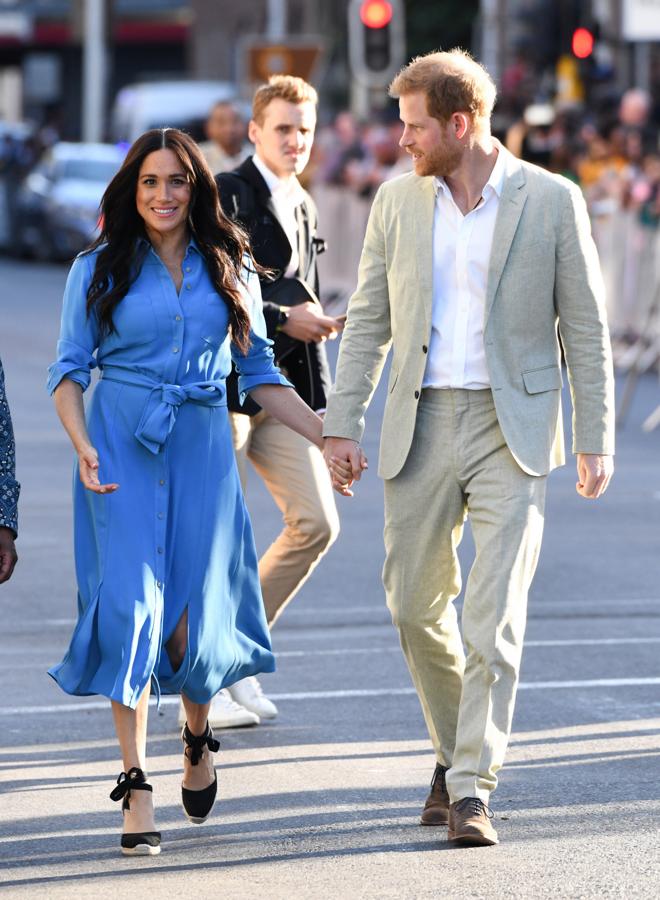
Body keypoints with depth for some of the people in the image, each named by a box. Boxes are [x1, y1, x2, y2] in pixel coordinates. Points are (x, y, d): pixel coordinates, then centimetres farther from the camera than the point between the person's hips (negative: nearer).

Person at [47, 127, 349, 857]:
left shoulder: (229, 269, 10)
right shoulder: (99, 270, 4)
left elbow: (259, 374, 14)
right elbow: (69, 369, 3)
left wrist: (328, 437, 6)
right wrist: (82, 444, -14)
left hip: (201, 448, 2)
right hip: (121, 446, -2)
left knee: (194, 616, -1)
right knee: (132, 603, -11)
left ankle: (197, 736, 31)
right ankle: (135, 784, -9)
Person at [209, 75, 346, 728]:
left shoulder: (303, 206, 17)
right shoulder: (226, 194, -8)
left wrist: (319, 324, 5)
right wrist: (282, 318, -16)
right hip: (223, 380, -8)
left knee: (317, 522, 1)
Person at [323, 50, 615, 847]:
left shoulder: (550, 200, -3)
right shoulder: (397, 200, 6)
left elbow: (584, 326, 0)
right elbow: (368, 320, 10)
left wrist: (594, 439, -3)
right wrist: (341, 424, 3)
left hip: (510, 428, -4)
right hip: (422, 424, 4)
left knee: (495, 616, -11)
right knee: (415, 604, 8)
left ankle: (472, 788, -10)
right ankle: (454, 749, 29)